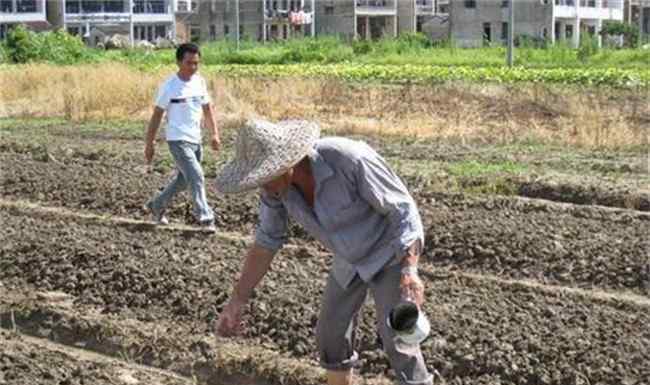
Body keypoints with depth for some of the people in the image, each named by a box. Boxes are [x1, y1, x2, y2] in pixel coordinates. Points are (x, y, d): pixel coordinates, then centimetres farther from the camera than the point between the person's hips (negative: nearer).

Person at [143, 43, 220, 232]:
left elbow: (207, 109, 14)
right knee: (197, 177, -17)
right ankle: (205, 218, -13)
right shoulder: (169, 86, -12)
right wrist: (149, 143, -7)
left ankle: (156, 206, 37)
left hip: (195, 140, 7)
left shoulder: (200, 81, 4)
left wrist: (214, 134, 6)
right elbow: (157, 115, -7)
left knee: (182, 180, 18)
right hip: (178, 140, -7)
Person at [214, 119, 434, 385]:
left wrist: (409, 270, -40)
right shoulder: (276, 182, -18)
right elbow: (267, 241, -7)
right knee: (331, 335, 10)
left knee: (395, 337, -13)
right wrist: (236, 301, -11)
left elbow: (403, 209, -28)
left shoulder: (350, 159, -37)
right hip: (351, 258, 6)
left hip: (391, 250, -6)